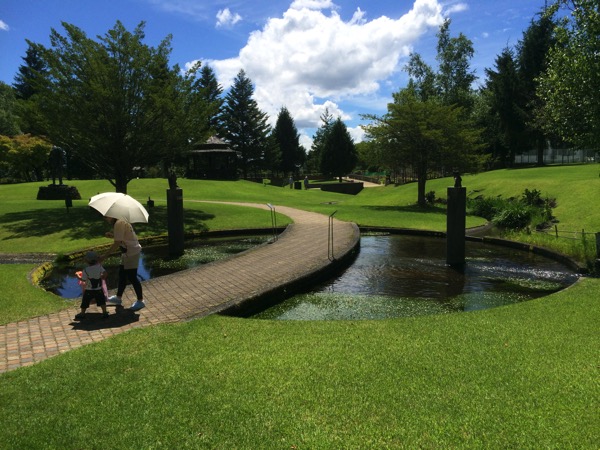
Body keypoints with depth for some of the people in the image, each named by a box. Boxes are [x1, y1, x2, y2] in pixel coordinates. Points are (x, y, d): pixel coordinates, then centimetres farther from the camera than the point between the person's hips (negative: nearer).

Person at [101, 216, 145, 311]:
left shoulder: (118, 224, -22)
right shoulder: (121, 221, 9)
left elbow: (117, 243, -24)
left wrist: (105, 256, -20)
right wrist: (112, 235, 5)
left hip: (132, 253, -11)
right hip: (128, 252, 11)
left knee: (132, 277, -3)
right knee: (122, 275, 19)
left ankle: (140, 301, 7)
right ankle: (118, 297, 32)